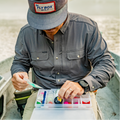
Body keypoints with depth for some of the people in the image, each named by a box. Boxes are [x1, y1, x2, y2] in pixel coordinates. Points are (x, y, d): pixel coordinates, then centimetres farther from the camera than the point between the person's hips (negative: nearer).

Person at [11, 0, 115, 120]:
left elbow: (106, 64, -11)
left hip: (79, 94, -1)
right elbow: (20, 62, 11)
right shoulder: (26, 33, -4)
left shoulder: (87, 28, -12)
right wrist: (18, 73, -14)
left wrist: (83, 85, -28)